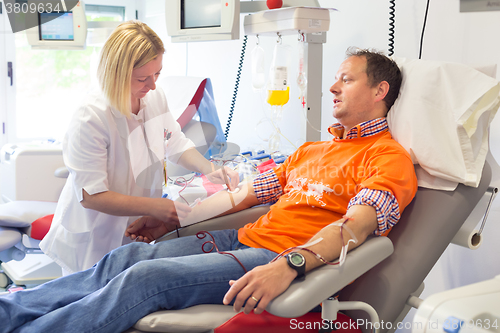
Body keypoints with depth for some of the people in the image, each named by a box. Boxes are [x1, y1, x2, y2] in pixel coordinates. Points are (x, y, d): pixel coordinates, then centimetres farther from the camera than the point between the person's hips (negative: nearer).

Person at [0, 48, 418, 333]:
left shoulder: (389, 157, -2)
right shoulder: (312, 150, 25)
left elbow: (355, 225, -21)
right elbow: (244, 193, 26)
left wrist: (288, 266, -37)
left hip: (283, 257, -7)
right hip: (243, 239, 8)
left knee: (146, 277, -22)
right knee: (126, 257, -9)